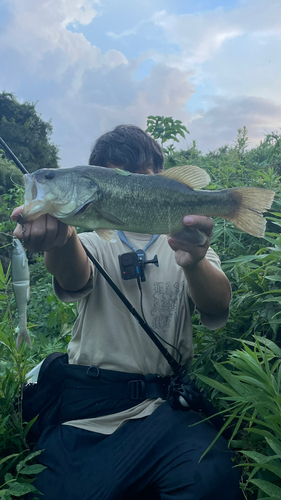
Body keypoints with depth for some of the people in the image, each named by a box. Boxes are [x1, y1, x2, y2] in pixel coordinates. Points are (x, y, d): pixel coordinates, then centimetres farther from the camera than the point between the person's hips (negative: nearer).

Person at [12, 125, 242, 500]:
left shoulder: (184, 239, 8)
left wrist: (194, 263, -34)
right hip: (87, 403, 1)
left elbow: (217, 308, -10)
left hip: (167, 402, 0)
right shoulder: (93, 242, 7)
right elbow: (74, 278, -17)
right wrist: (61, 241, -42)